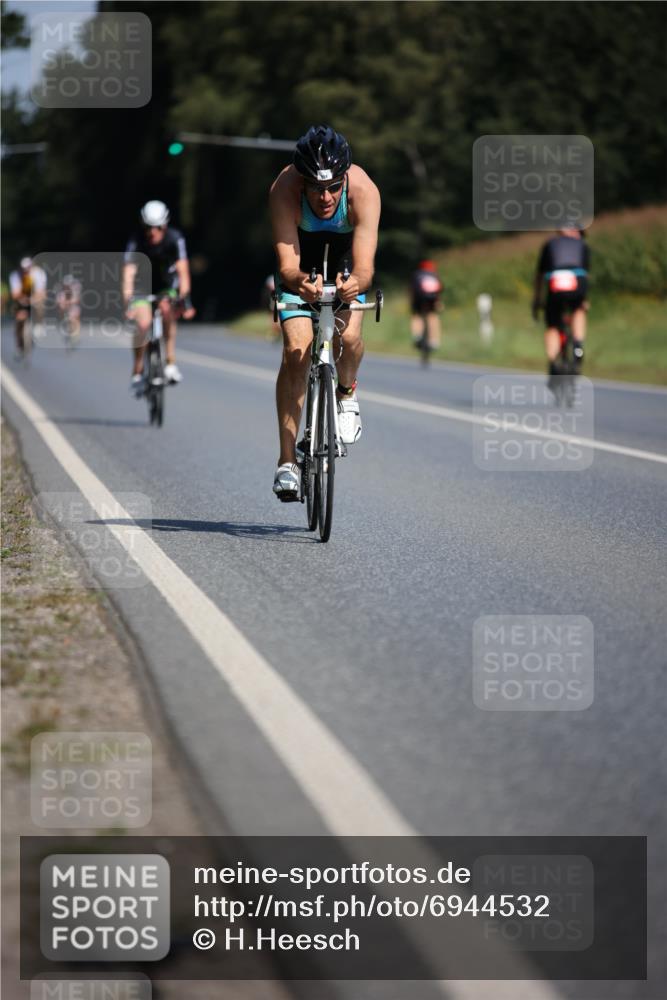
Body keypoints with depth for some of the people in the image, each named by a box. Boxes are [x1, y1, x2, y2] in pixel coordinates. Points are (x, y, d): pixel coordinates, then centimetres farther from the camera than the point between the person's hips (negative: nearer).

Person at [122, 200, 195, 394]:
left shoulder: (175, 239, -26)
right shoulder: (136, 242, -28)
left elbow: (182, 269, -33)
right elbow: (129, 271, -37)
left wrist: (184, 298, -44)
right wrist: (127, 302, -49)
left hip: (167, 283, 1)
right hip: (143, 285, -1)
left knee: (168, 311, -26)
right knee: (143, 324, -20)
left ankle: (171, 364, -17)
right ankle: (137, 373, -5)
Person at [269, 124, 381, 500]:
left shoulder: (363, 190, -37)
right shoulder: (284, 189, -36)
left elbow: (365, 267, -42)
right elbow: (287, 265, -39)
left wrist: (356, 281, -65)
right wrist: (299, 281, -62)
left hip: (346, 248, 0)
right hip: (302, 248, 0)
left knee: (349, 335, -24)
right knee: (296, 349, -16)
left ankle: (347, 391, 12)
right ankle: (287, 461, -10)